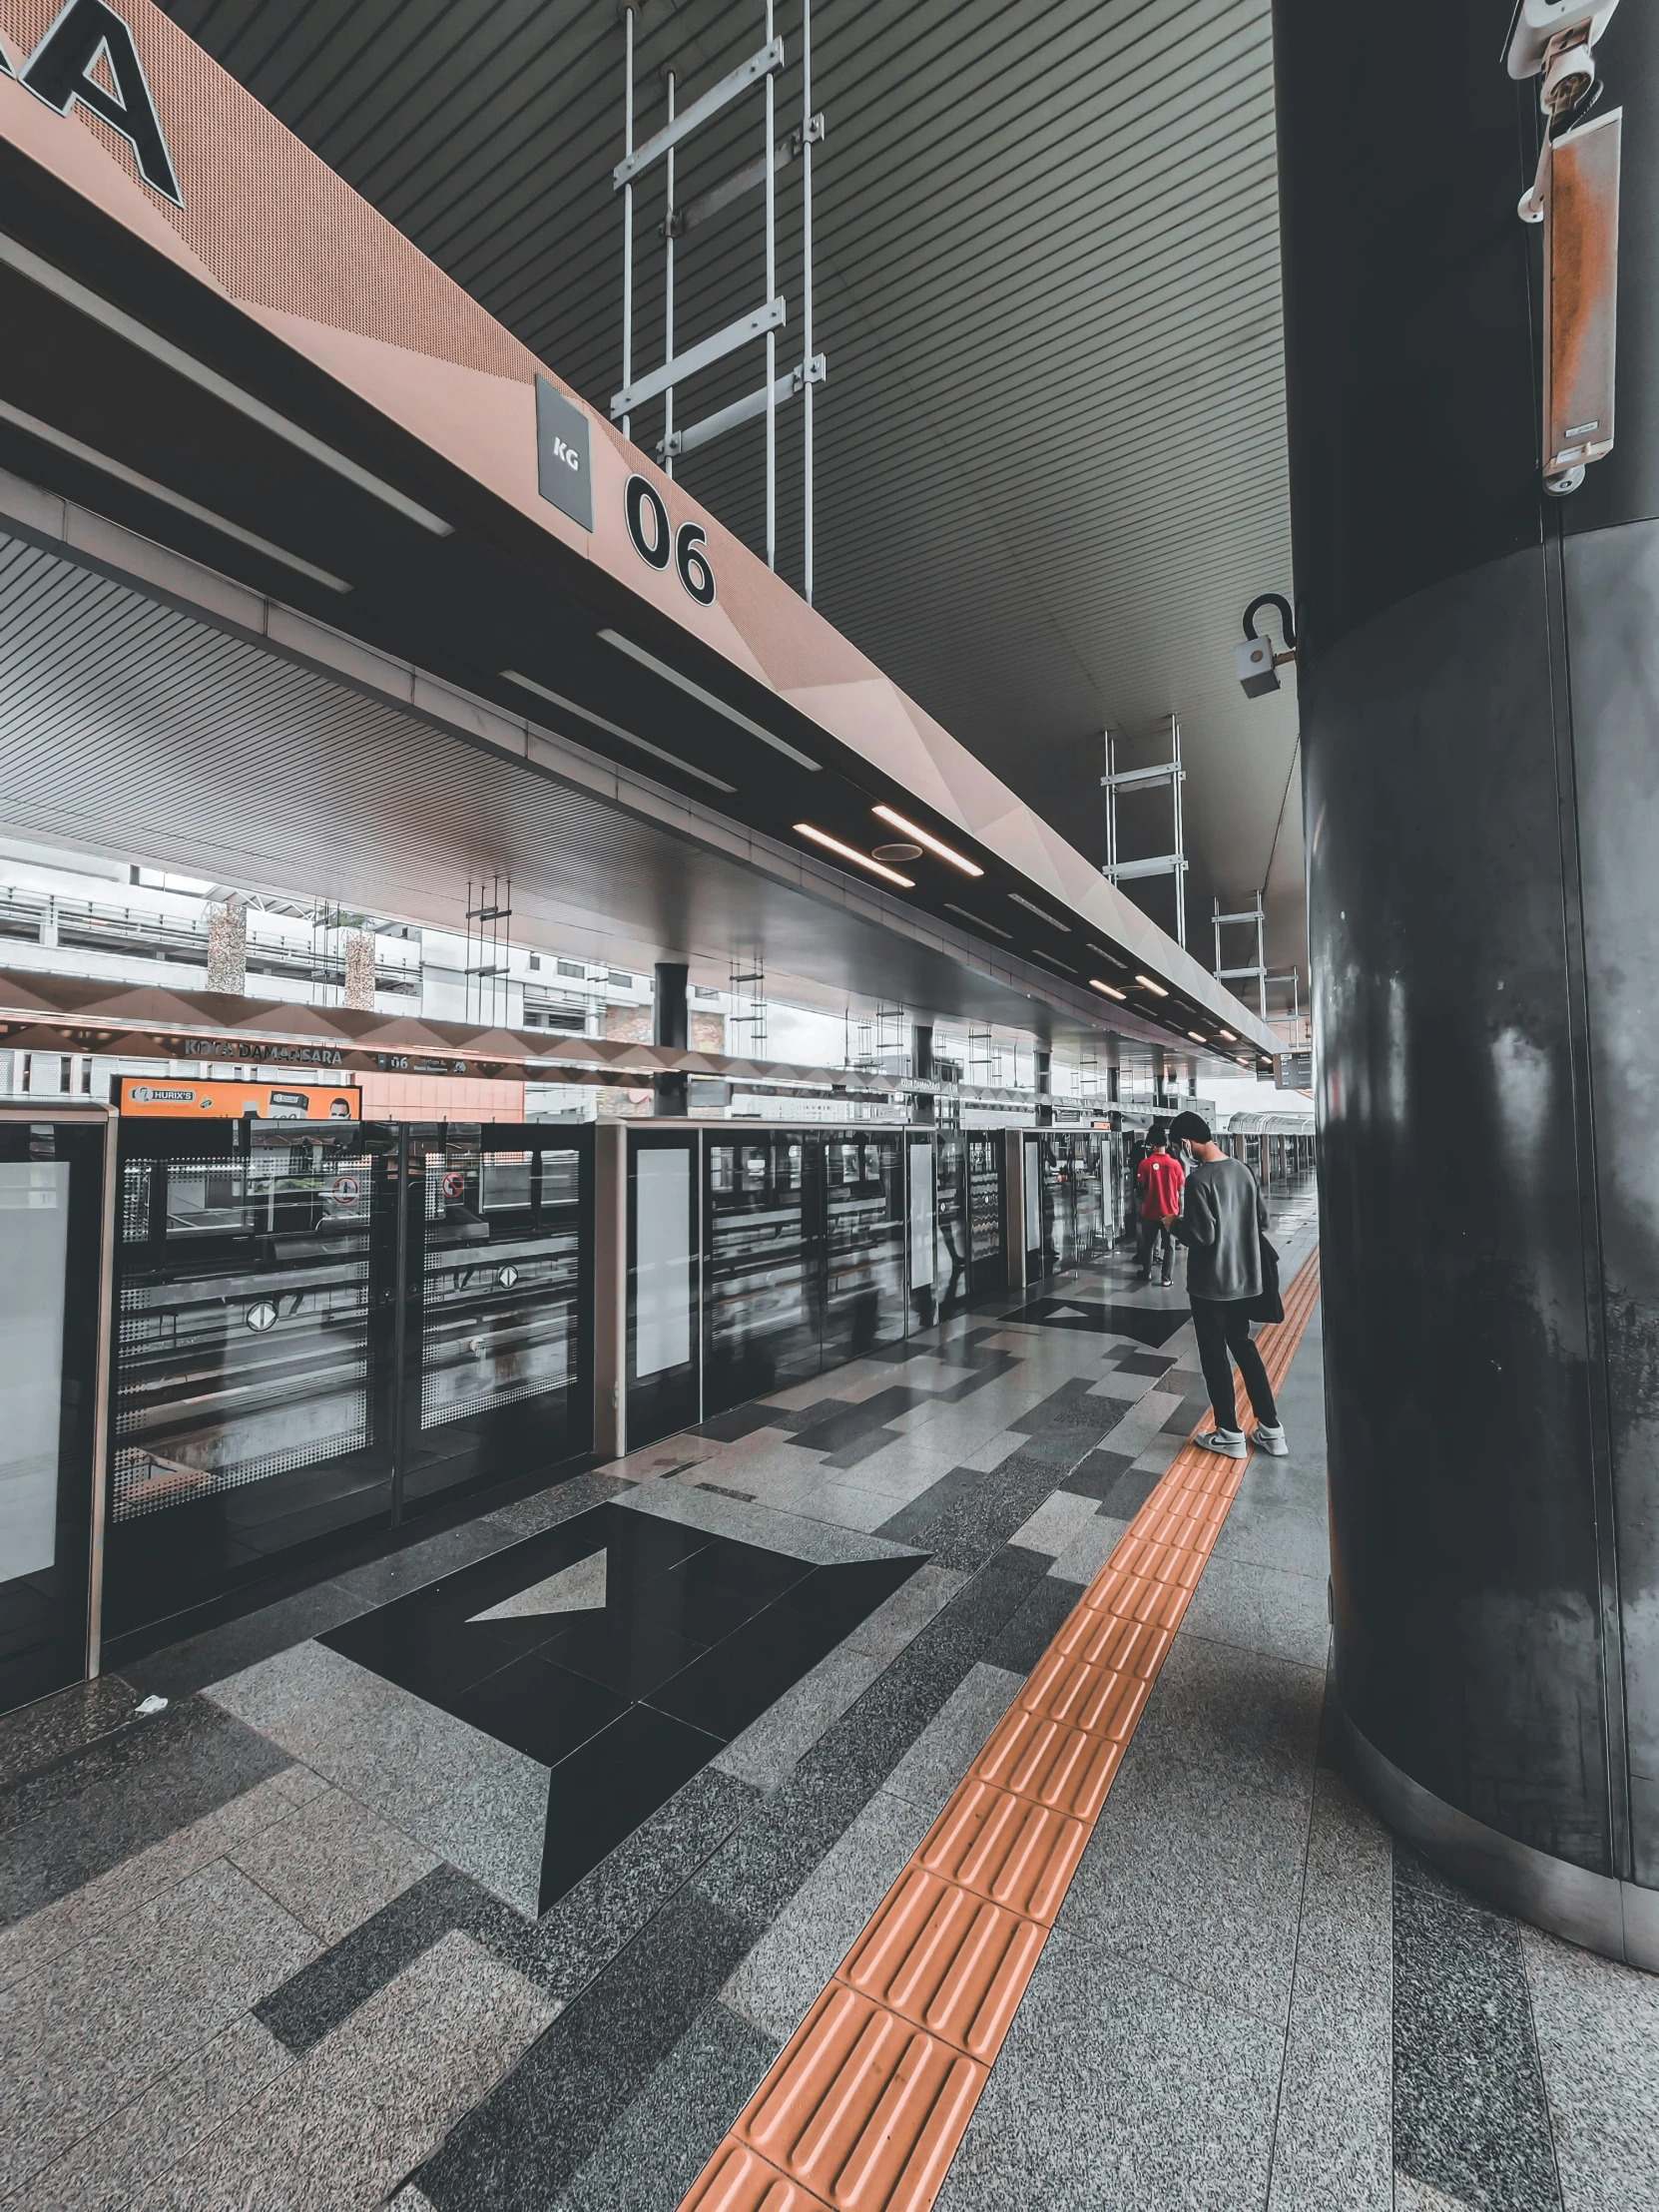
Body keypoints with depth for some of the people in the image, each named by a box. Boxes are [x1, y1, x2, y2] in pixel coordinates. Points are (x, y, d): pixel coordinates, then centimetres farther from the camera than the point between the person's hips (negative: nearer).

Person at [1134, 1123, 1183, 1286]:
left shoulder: (1145, 1164, -11)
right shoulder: (1175, 1164, -6)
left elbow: (1141, 1188, -2)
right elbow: (1179, 1191, 1)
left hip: (1150, 1211, 0)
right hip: (1170, 1212, 1)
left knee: (1148, 1243, 15)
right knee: (1169, 1245, 8)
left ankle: (1147, 1272, 27)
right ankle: (1166, 1278, 7)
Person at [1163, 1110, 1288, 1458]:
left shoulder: (1199, 1179, -21)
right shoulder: (1242, 1169, 3)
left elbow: (1201, 1235, -24)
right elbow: (1262, 1219, 10)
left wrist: (1174, 1223, -6)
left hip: (1210, 1283, -7)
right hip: (1244, 1278, 7)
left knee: (1215, 1354, 7)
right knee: (1243, 1346, 20)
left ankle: (1230, 1435, 17)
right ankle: (1271, 1430, 24)